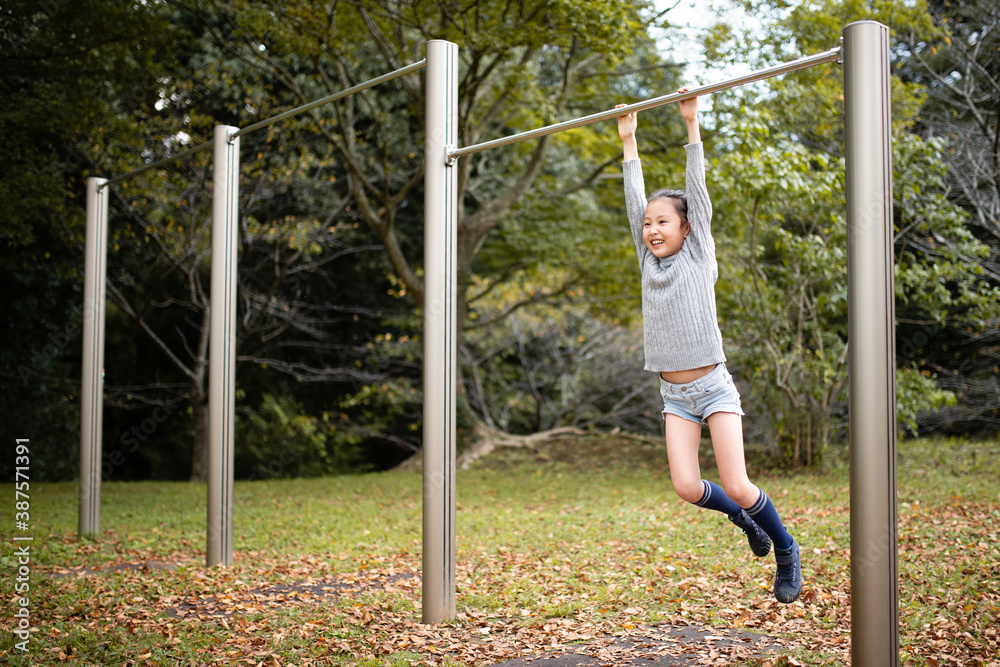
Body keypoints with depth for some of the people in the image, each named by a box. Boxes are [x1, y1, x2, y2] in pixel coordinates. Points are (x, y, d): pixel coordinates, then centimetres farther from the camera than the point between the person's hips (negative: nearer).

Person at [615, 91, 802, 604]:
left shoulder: (699, 256, -1)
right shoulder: (649, 261, 8)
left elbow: (697, 189, -4)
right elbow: (634, 199, 11)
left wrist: (692, 124, -3)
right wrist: (628, 140, 15)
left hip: (713, 387, -4)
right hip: (674, 395, 4)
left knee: (737, 486, -8)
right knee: (687, 488, -8)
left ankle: (786, 551, 17)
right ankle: (743, 520, 22)